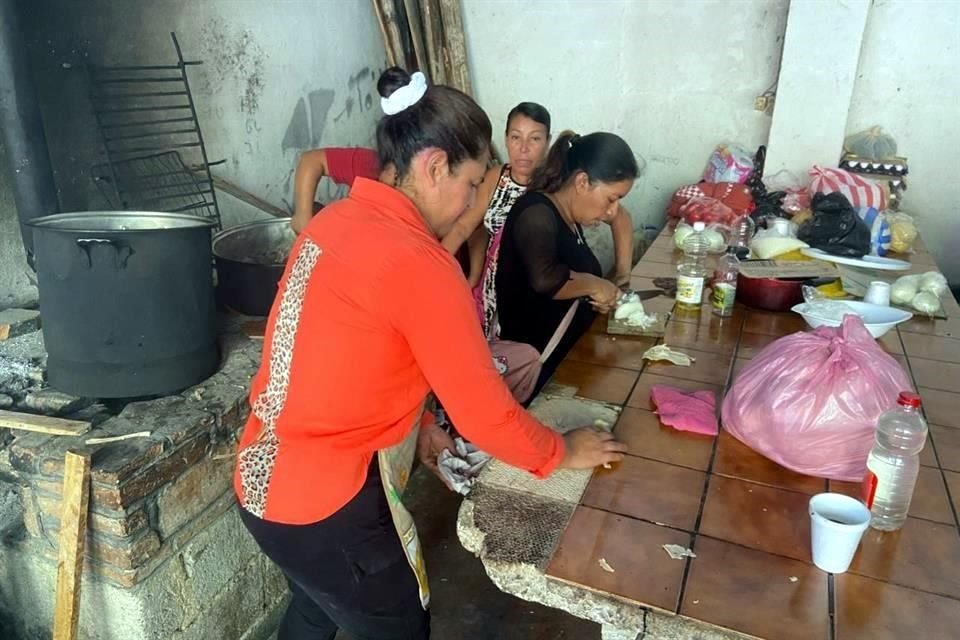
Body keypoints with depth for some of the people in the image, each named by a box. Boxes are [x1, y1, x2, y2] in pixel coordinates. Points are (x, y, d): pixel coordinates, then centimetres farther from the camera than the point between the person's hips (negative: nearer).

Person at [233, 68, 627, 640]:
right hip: (327, 505, -8)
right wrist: (562, 453, -1)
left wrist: (418, 428, 13)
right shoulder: (418, 264, -25)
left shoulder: (336, 223, 2)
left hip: (265, 481, 8)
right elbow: (487, 414, -18)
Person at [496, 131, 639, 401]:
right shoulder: (537, 214, -20)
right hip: (537, 357, -9)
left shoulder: (566, 214, 8)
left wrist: (597, 295, -1)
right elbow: (544, 279, -38)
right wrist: (592, 285, -22)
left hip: (568, 348, 9)